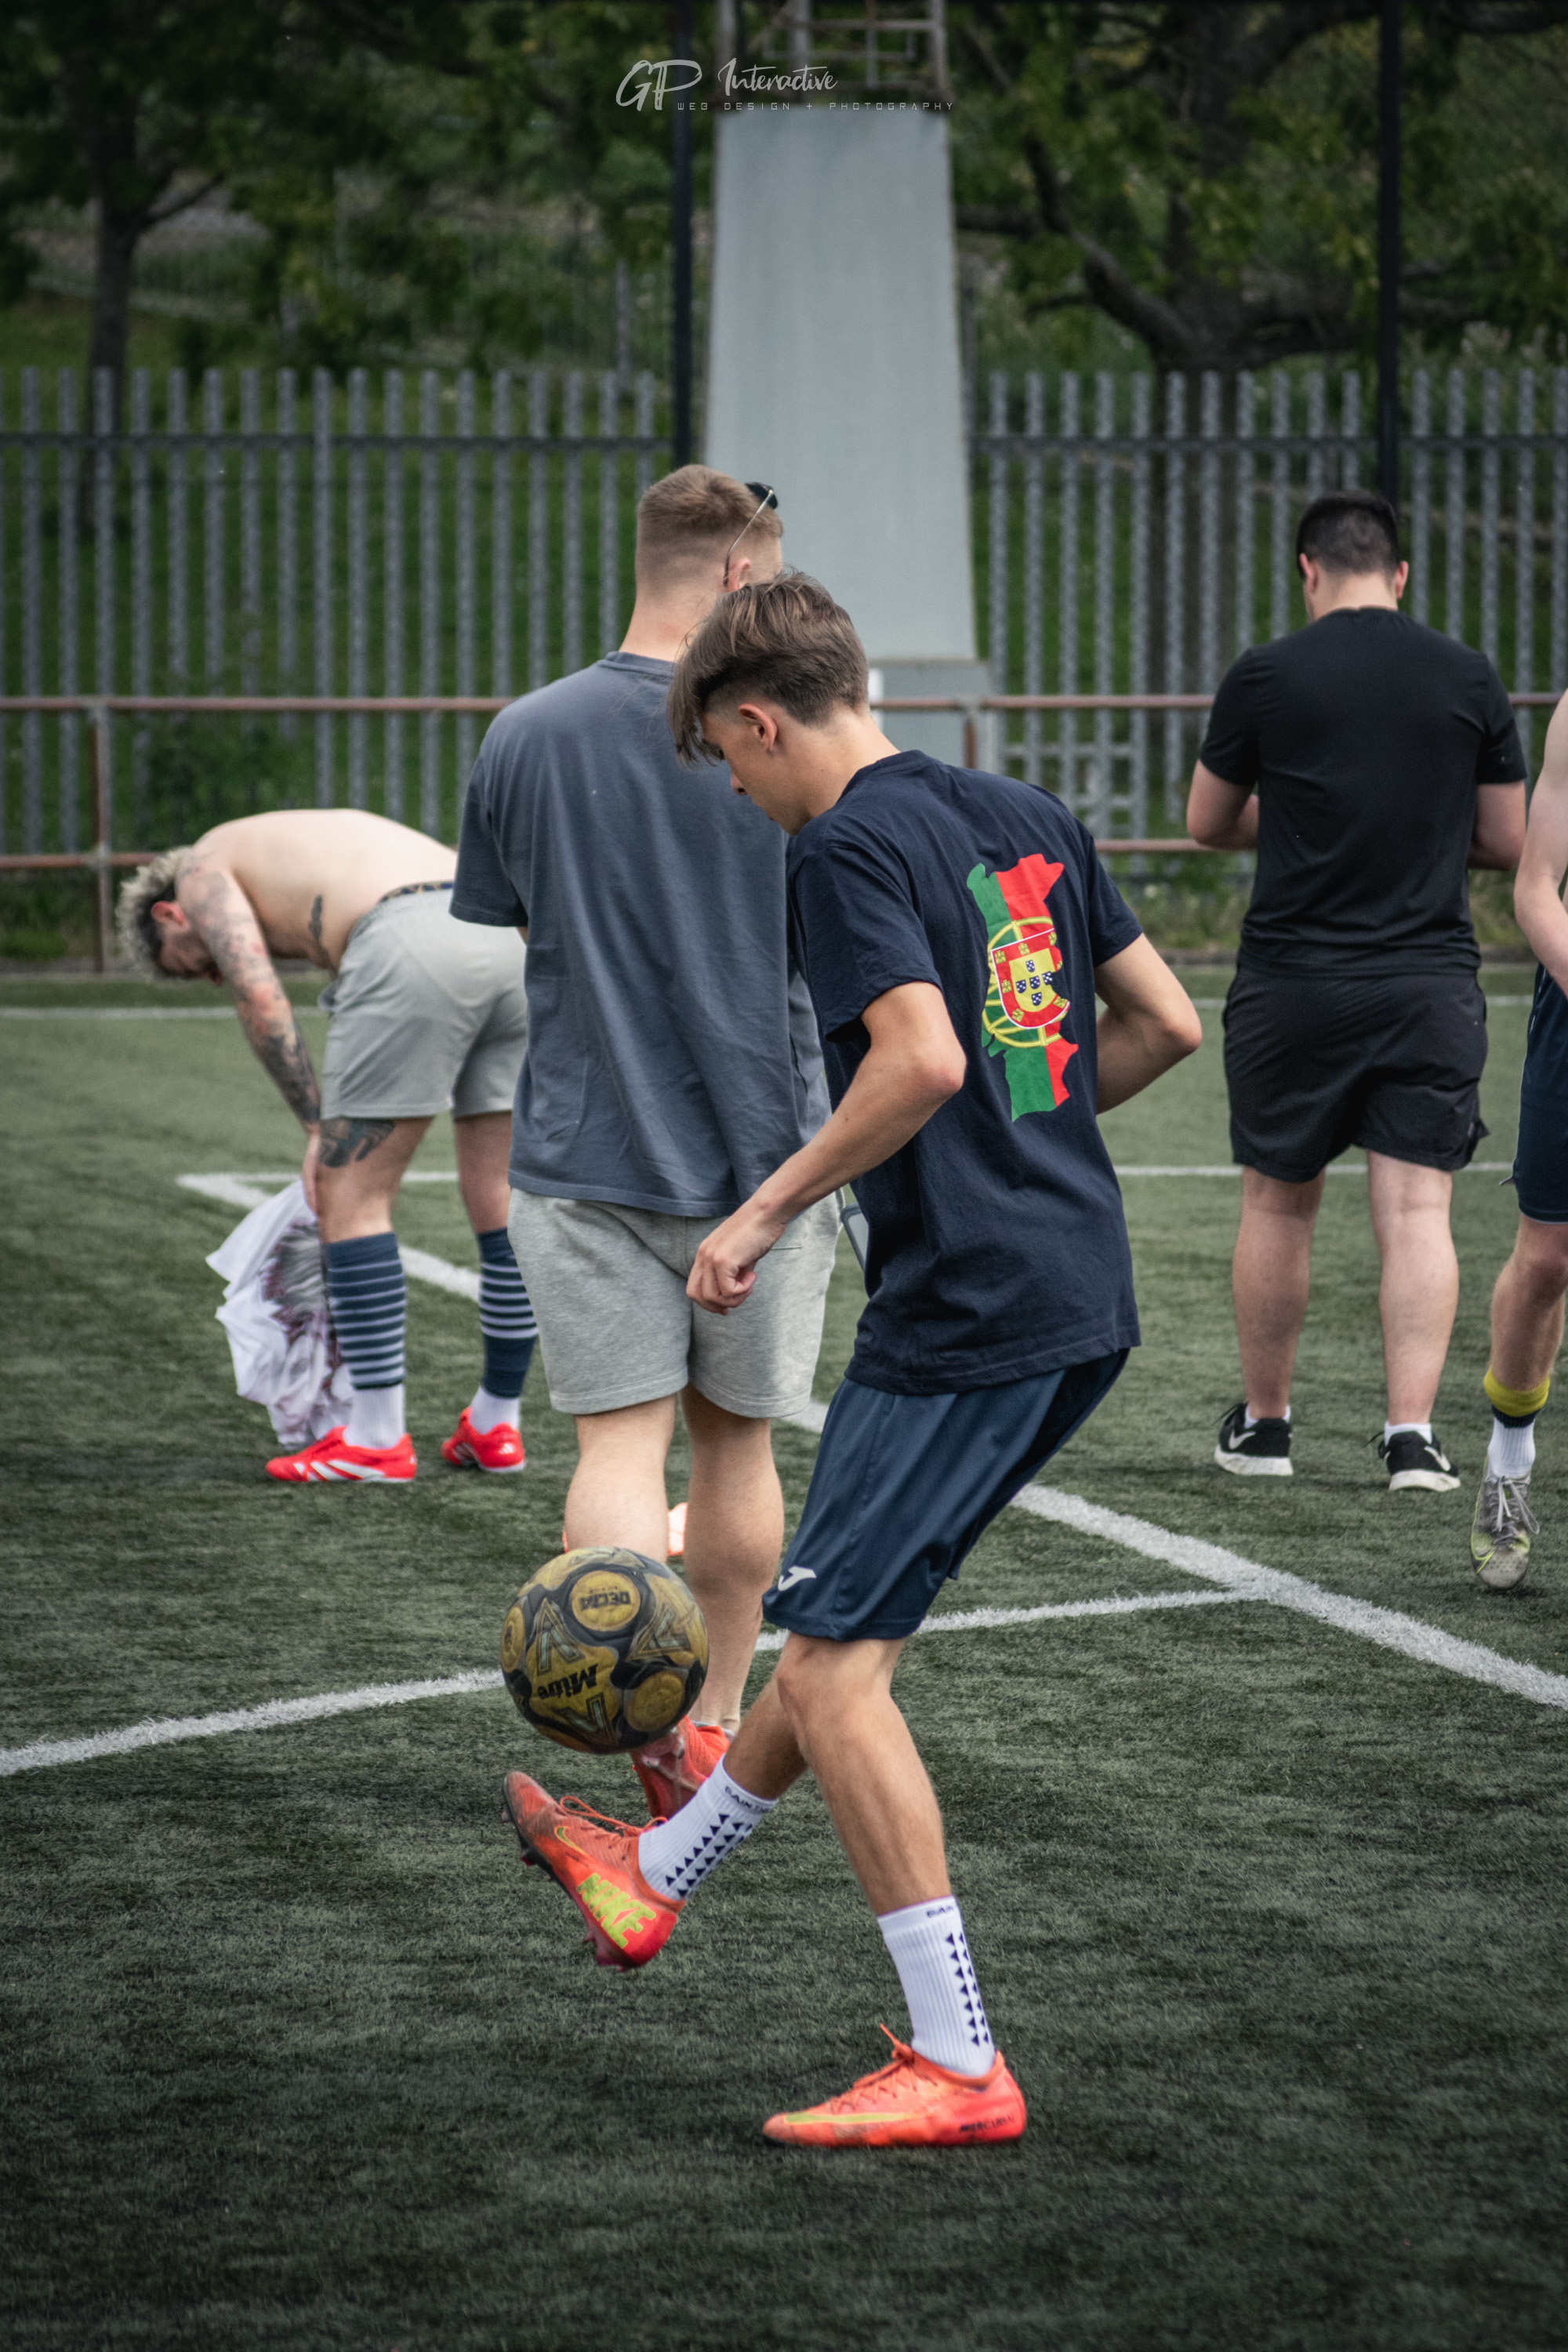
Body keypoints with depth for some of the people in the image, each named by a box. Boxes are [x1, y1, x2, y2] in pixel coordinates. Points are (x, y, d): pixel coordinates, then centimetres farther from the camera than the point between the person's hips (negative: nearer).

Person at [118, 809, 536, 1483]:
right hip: (510, 938, 8)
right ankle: (496, 1425, 25)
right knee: (500, 1196, 15)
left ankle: (376, 1437, 5)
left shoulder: (204, 870, 19)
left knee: (351, 1199, 3)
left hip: (412, 950, -8)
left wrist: (318, 1129, 5)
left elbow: (261, 1001, 2)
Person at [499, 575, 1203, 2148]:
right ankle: (655, 1875, 40)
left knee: (834, 1668, -4)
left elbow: (920, 1060, -24)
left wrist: (767, 1210, -14)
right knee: (842, 1619, 23)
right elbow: (1165, 1024, 16)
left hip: (962, 1316, -9)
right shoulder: (1025, 818, 14)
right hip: (1083, 1298, 9)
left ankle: (958, 2068, -6)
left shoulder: (845, 850, -11)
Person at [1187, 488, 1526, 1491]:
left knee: (1279, 1202, 12)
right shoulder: (1470, 678, 2)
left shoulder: (1265, 677, -3)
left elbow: (1208, 823, 9)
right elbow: (1507, 841, 7)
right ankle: (1412, 1430, -9)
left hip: (1294, 984, -1)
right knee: (1417, 1210, 0)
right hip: (1431, 983, 1)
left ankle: (1264, 1425, 23)